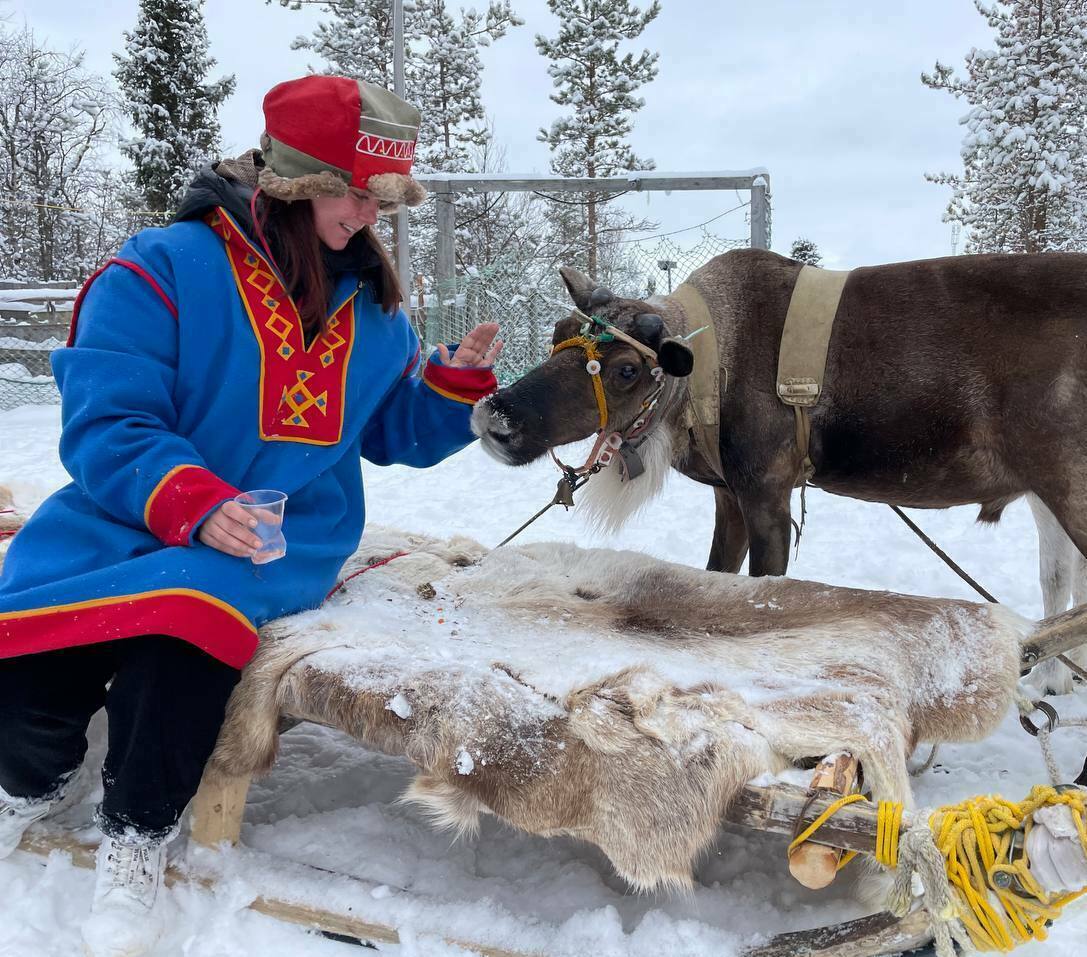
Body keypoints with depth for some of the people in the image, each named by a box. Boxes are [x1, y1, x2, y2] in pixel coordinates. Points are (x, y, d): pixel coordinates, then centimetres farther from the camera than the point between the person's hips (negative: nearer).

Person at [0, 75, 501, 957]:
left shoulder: (371, 304, 8)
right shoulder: (164, 270, -7)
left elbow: (396, 433, 15)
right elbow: (104, 424, -14)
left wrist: (457, 380, -4)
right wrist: (192, 504, -29)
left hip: (285, 532, 1)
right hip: (133, 513, -1)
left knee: (185, 607, -33)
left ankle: (137, 838, -6)